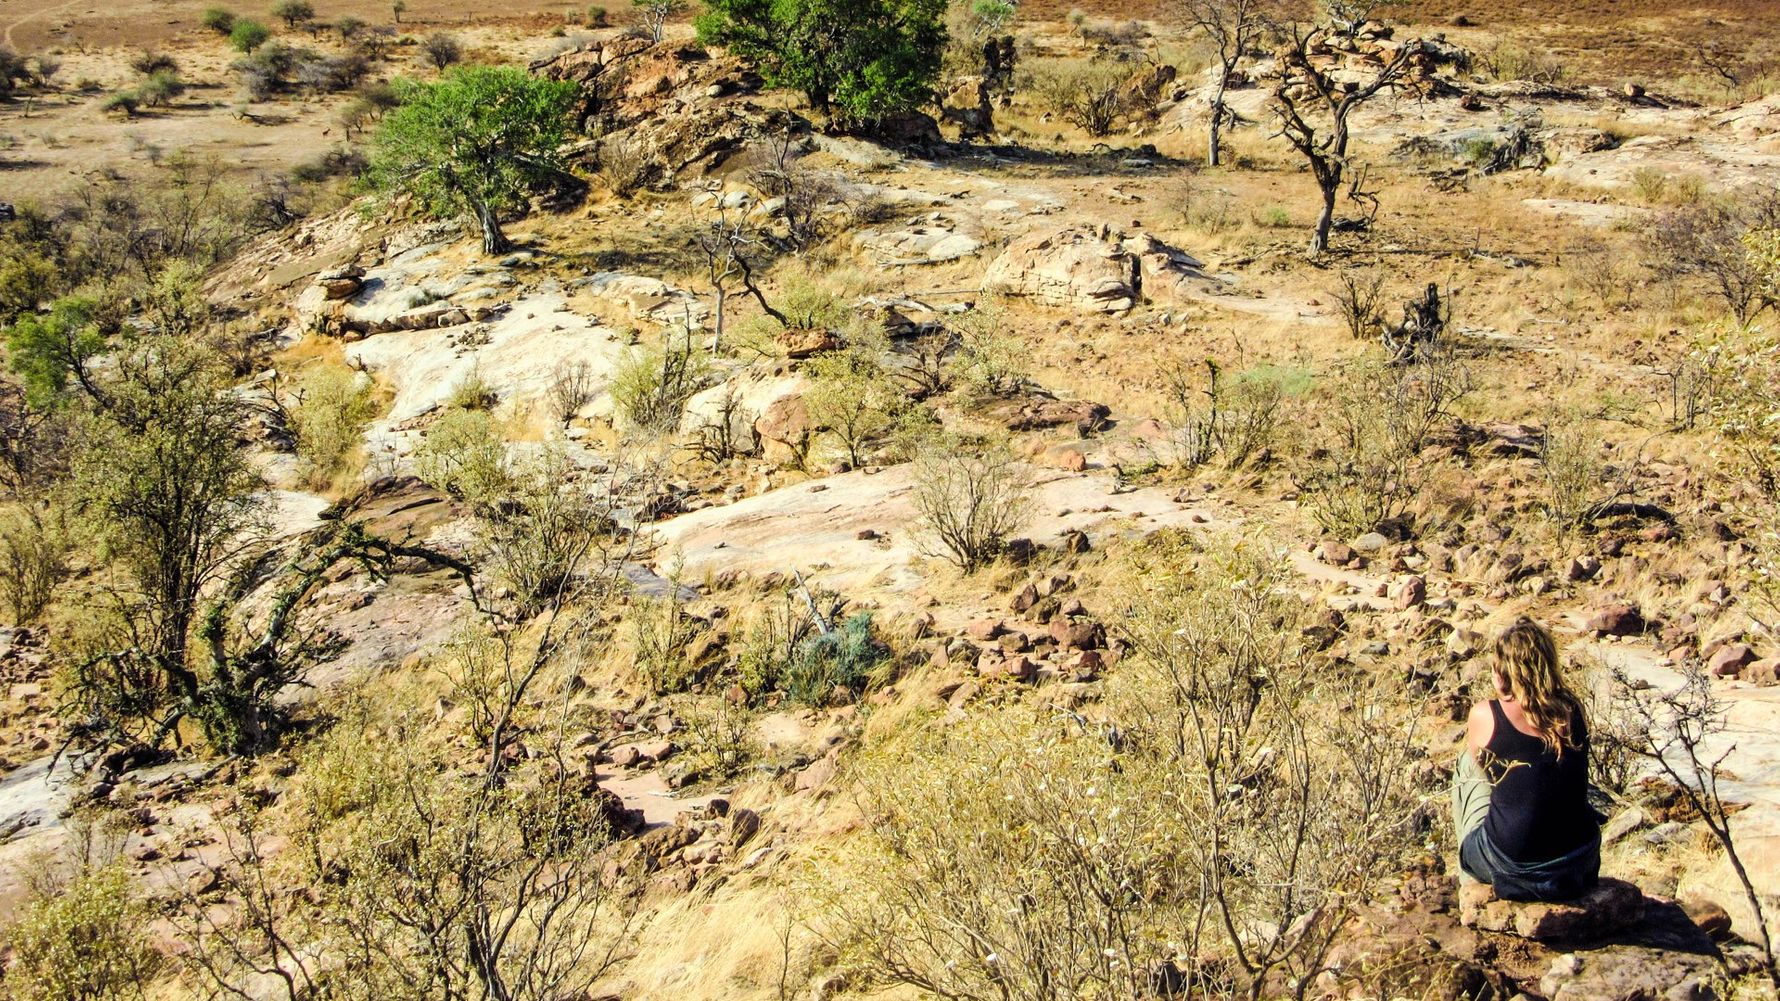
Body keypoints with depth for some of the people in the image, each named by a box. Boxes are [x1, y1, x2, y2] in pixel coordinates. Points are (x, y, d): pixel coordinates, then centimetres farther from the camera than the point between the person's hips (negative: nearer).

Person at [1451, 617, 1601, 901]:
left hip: (1510, 865, -4)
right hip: (1579, 864, 4)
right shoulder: (1572, 710, -1)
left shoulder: (1485, 715, -11)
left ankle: (1471, 872, 34)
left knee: (1469, 764, 19)